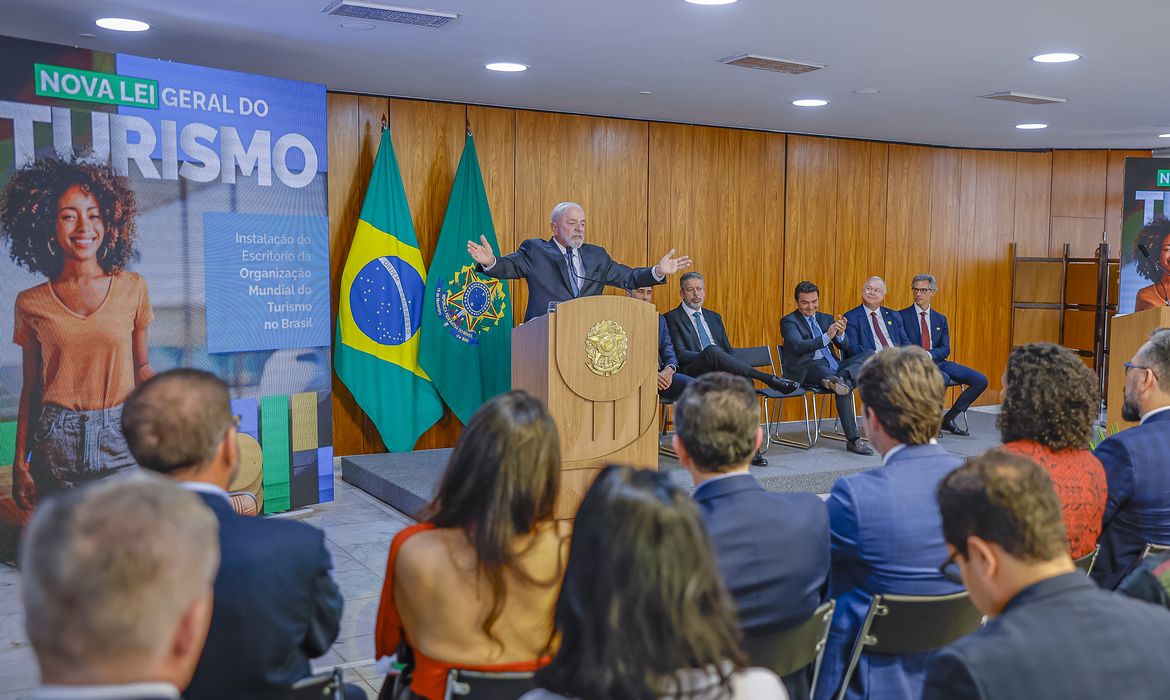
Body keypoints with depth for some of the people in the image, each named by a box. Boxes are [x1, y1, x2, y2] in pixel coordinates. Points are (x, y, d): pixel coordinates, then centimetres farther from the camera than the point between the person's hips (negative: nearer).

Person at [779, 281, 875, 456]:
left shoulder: (826, 319, 23)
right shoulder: (788, 321, 5)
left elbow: (846, 348, 13)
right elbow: (798, 346, -15)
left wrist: (840, 334, -11)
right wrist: (826, 337, -27)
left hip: (832, 365, 7)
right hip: (809, 369, -6)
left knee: (869, 354, -14)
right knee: (845, 386, -33)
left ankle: (839, 377, -37)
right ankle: (853, 440, -33)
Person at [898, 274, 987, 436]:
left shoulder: (940, 319, 16)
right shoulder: (902, 316, 4)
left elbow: (945, 349, 5)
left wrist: (928, 355, -15)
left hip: (937, 361, 6)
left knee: (981, 380, -8)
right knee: (943, 378, -36)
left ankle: (948, 418, 1)